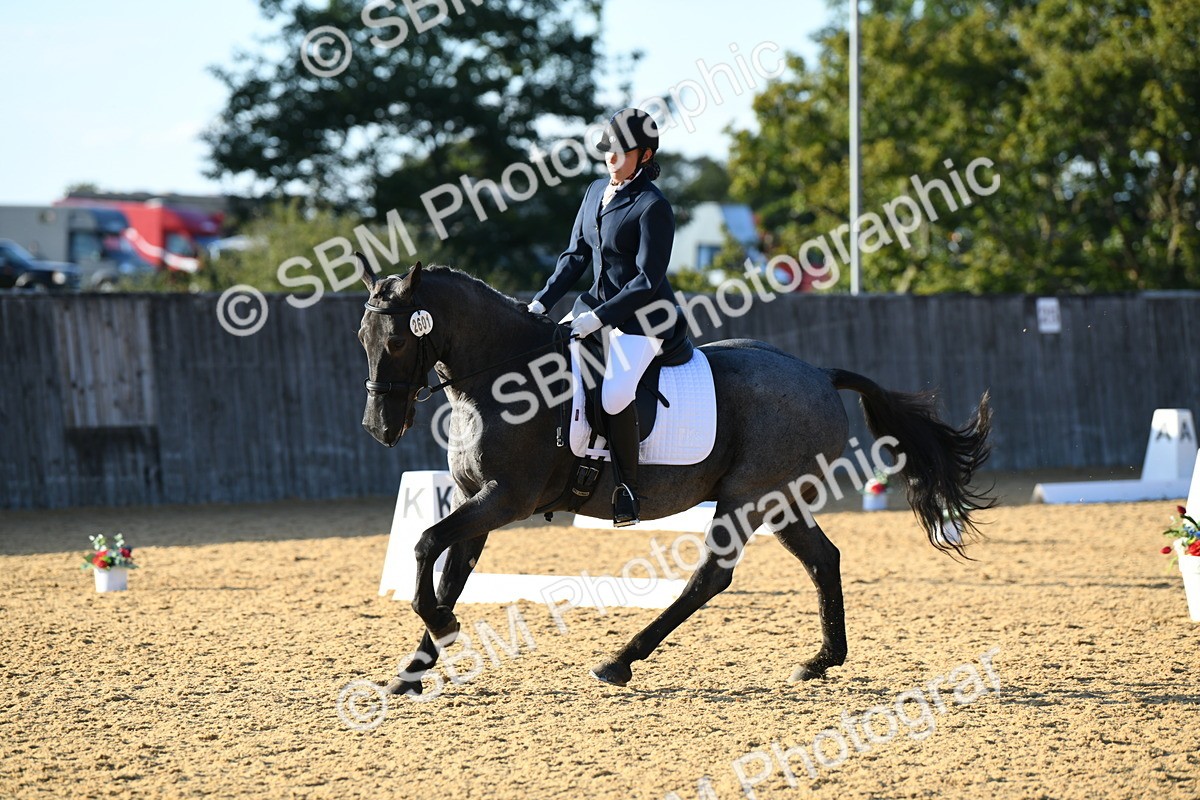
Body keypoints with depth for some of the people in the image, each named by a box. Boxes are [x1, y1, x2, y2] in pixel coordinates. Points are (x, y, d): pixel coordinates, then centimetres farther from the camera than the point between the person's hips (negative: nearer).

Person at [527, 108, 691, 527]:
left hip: (643, 316, -9)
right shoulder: (596, 192, 8)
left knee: (614, 395, -30)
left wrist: (600, 317, -22)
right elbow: (576, 255, 13)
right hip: (598, 305, 9)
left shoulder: (653, 207, -16)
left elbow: (648, 280, -19)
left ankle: (627, 489, -17)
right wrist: (543, 301, 3)